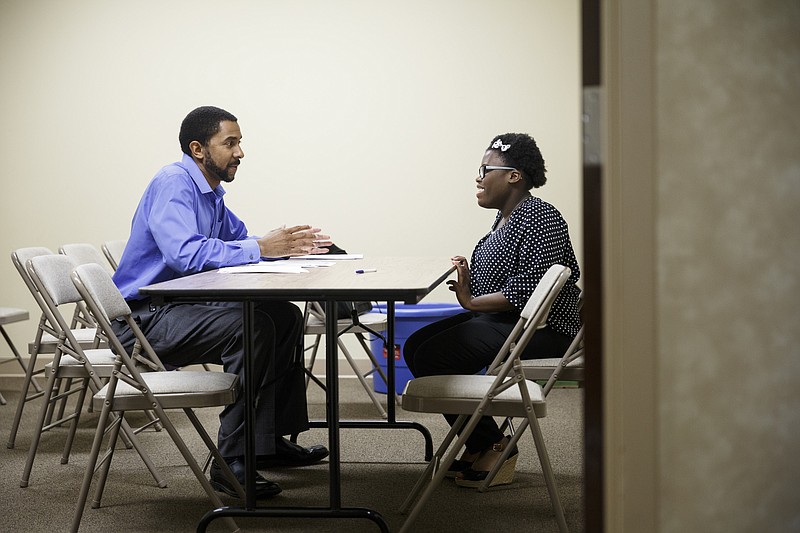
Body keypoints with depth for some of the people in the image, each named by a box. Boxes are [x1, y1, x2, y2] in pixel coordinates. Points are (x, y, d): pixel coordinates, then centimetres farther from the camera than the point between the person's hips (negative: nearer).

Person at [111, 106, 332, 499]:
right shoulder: (173, 183, -17)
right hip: (145, 317, -10)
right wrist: (259, 248, -27)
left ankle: (272, 441, 12)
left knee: (285, 316, 9)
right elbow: (184, 253, -32)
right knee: (252, 327, -29)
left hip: (180, 308, 10)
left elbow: (240, 240, 18)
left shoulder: (210, 193, 15)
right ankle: (231, 463, -24)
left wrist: (291, 245, -2)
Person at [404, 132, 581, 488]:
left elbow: (529, 288, -25)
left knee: (432, 357, -19)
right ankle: (477, 446, 7)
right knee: (415, 346, 5)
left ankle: (494, 448, -6)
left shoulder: (539, 216, -16)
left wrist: (472, 302, -19)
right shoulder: (506, 218, 15)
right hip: (500, 320, 11)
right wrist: (469, 280, 1)